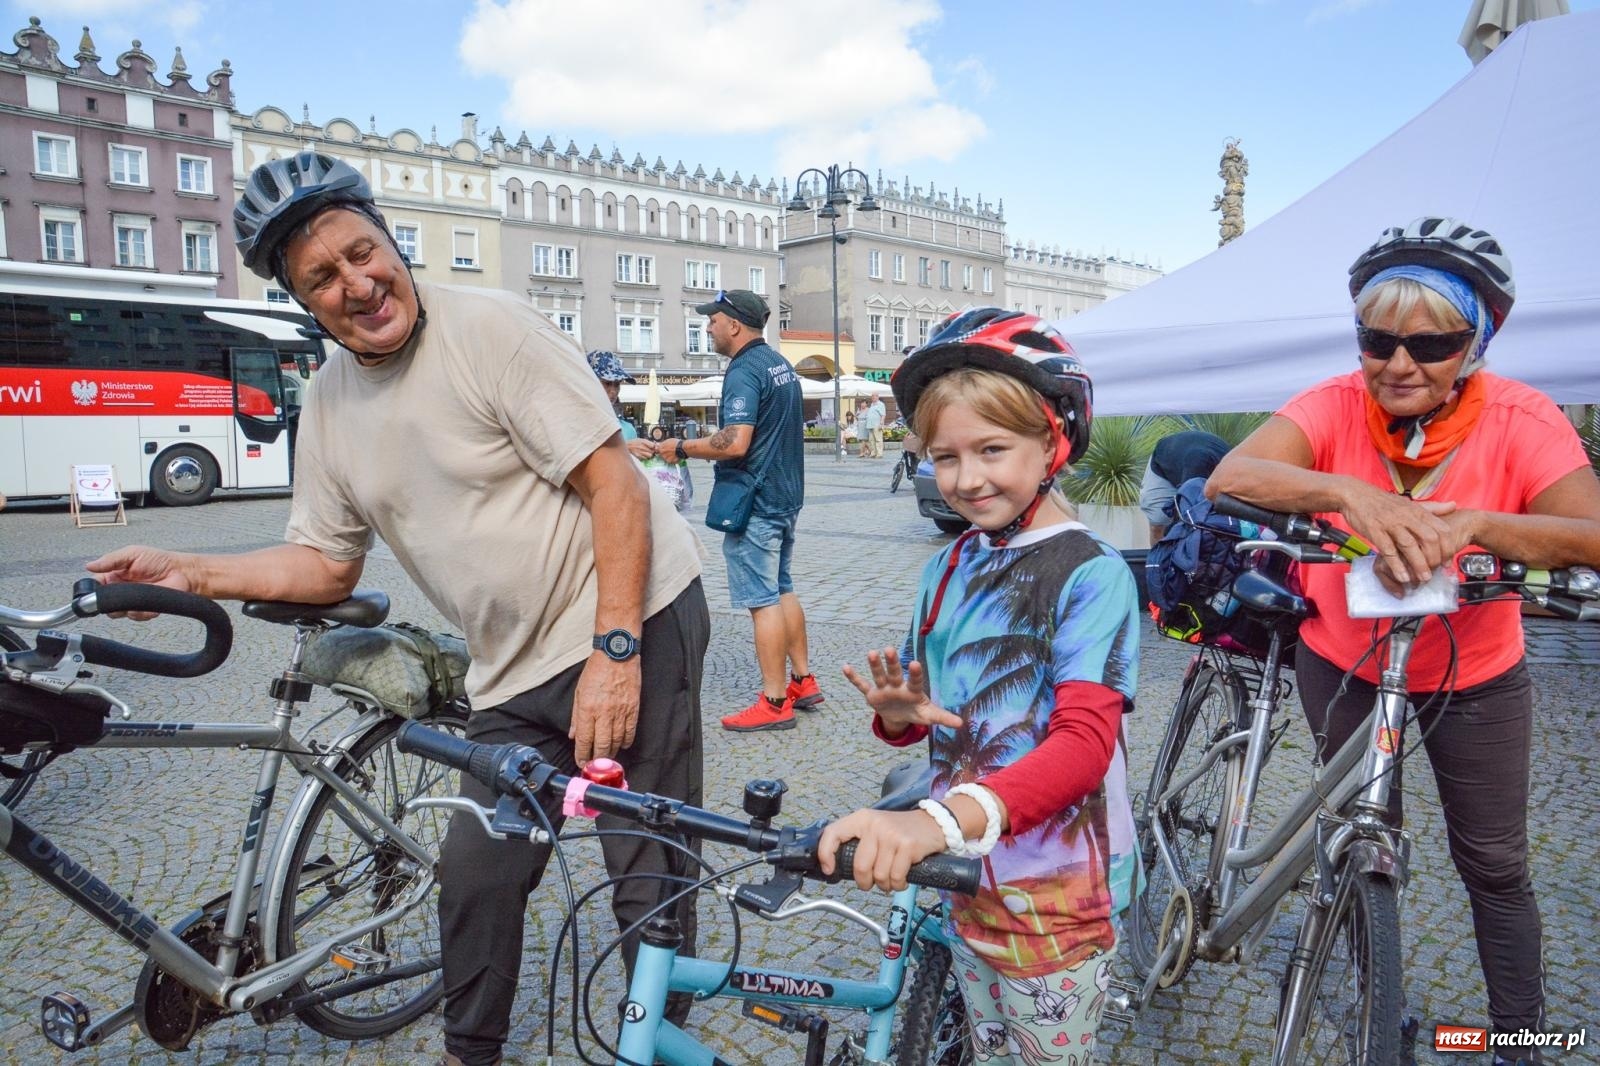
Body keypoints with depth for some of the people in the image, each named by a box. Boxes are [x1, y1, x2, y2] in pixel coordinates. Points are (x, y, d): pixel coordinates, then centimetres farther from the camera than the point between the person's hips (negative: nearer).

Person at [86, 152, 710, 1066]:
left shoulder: (491, 325, -12)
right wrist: (200, 575, 1)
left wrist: (613, 650, -22)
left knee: (651, 878, -1)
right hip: (516, 674, 6)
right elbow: (326, 563, 17)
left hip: (637, 620, -6)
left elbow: (615, 483, -17)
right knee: (477, 880, 10)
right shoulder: (332, 402, 9)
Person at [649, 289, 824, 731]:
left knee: (762, 601, -4)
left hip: (754, 503, -10)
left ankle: (775, 703, 3)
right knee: (781, 590, 18)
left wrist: (681, 448, -14)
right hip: (787, 496, 10)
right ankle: (803, 681, 25)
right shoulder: (782, 365, 14)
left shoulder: (744, 371, -17)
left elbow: (735, 444, -28)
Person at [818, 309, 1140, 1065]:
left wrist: (944, 818, -47)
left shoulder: (1090, 573, -18)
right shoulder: (947, 568, 2)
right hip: (966, 870, 6)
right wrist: (897, 712, -17)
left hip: (1056, 894, -6)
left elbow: (1085, 743, -31)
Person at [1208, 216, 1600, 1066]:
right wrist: (1345, 494, -53)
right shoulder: (1338, 406, -21)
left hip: (1476, 677, 0)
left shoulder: (1521, 419, -20)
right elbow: (1229, 478, -37)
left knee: (1495, 867, 12)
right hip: (1344, 665, 0)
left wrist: (1474, 524, -49)